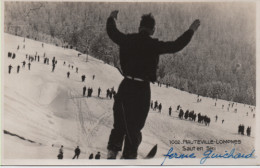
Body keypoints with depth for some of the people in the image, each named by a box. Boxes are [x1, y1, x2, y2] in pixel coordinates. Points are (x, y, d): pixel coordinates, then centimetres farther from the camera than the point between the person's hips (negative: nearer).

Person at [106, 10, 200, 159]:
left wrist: (112, 18, 37)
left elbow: (112, 31, 16)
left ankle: (112, 153, 22)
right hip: (142, 89, -5)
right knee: (135, 126, 7)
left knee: (120, 123, 20)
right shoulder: (153, 45, -15)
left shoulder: (127, 40, -2)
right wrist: (191, 31, 2)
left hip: (126, 86, 5)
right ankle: (129, 156, 13)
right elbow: (176, 46, -10)